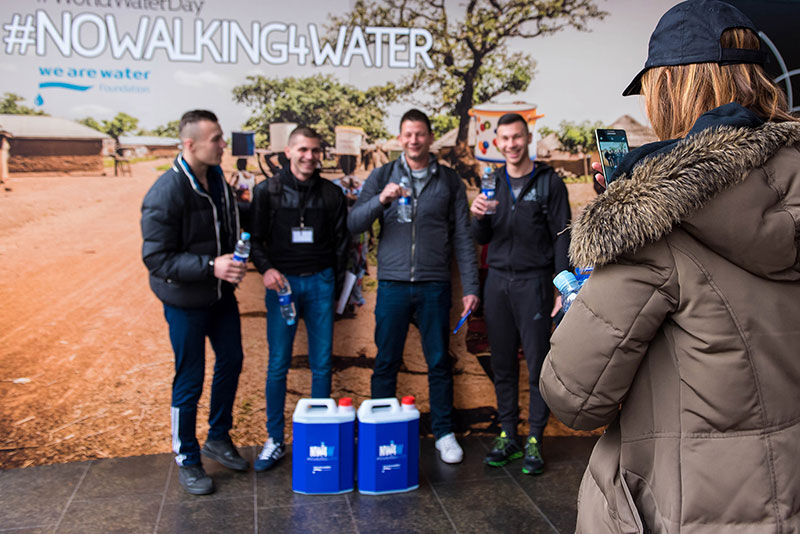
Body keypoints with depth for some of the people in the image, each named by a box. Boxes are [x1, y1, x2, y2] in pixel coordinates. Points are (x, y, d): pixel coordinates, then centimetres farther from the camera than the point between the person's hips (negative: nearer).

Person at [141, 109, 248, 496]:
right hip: (185, 300, -7)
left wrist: (235, 258, 3)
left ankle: (218, 438, 37)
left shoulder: (216, 178, 2)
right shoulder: (165, 194, -23)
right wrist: (211, 266, -30)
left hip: (221, 293, 8)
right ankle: (186, 459, 24)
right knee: (190, 380, 3)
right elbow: (156, 258, -23)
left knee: (231, 361, 16)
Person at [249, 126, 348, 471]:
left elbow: (341, 244, 10)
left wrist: (335, 285, 6)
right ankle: (275, 440, 14)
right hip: (281, 282, -1)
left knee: (322, 364, 5)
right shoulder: (268, 191, 2)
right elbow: (255, 238, 2)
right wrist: (265, 268, -16)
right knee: (278, 364, 1)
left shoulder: (332, 194, 7)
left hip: (320, 282, 2)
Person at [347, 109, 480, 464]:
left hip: (434, 286, 0)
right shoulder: (382, 177, 7)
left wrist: (470, 287, 0)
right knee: (386, 363, 6)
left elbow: (462, 238, 7)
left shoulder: (449, 181, 8)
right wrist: (381, 200, -18)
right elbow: (353, 224, 0)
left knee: (439, 363, 7)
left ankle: (444, 433, 21)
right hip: (392, 285, 0)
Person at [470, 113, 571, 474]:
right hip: (498, 281, 4)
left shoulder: (549, 182, 0)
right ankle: (507, 435, 18)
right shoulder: (494, 182, 12)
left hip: (533, 281, -4)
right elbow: (482, 240, 13)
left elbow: (562, 237, -3)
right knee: (502, 363, 8)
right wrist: (479, 217, -9)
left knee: (537, 361, -1)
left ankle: (534, 440, 10)